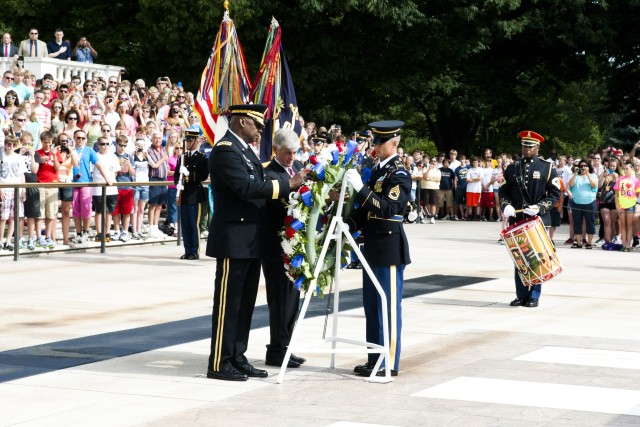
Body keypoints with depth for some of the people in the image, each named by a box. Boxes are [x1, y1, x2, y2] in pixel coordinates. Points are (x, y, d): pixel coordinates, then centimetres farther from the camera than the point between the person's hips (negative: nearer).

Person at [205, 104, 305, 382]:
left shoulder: (245, 149, 16)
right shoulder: (225, 151, -15)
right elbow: (246, 188, -25)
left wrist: (289, 186, 5)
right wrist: (288, 185, -20)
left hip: (251, 240, 10)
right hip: (233, 239, -10)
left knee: (246, 302, 12)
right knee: (228, 302, -4)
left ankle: (237, 358, 19)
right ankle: (219, 364, 1)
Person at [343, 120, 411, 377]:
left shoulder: (399, 173, -11)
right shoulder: (377, 170, 15)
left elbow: (388, 208, -24)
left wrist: (361, 188, -29)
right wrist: (349, 226, 6)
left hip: (390, 247, -9)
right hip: (373, 246, 9)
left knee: (388, 306, -4)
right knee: (371, 306, 12)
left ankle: (389, 363, 1)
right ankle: (374, 360, 20)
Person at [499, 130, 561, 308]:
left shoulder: (547, 168, 1)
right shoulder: (512, 168, 10)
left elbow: (555, 194, -2)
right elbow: (503, 191, 12)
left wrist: (540, 207, -16)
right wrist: (506, 206, -8)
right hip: (517, 220, 3)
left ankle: (534, 296, 7)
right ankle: (521, 295, 12)